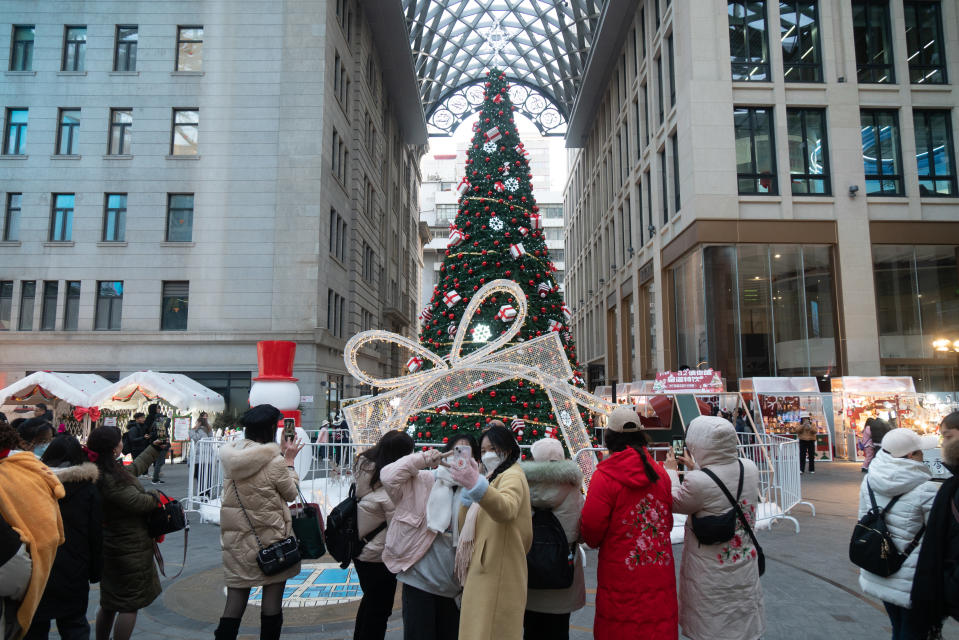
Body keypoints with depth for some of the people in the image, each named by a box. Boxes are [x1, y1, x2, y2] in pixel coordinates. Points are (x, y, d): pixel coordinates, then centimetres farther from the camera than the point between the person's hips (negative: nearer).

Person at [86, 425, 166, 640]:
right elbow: (137, 502, -26)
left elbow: (134, 468, 21)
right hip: (129, 549, -10)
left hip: (112, 547, 10)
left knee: (109, 602, 23)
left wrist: (154, 449, 33)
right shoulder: (110, 479, -27)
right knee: (130, 604, 1)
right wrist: (158, 499, -7)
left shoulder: (111, 470, 3)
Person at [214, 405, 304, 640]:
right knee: (272, 601, 11)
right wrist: (289, 461, 4)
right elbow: (291, 493, -5)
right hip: (271, 537, -5)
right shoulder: (275, 462, -19)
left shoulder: (230, 455, -2)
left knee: (236, 598, 11)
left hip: (236, 538, 5)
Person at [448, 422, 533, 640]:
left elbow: (506, 509, -36)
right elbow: (467, 525, 16)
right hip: (483, 574, 10)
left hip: (498, 576, -10)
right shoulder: (494, 477, 20)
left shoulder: (512, 476, -10)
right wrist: (468, 489, 1)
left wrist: (476, 485, -52)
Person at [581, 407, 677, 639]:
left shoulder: (605, 475, -15)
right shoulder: (659, 473, 1)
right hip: (660, 575, 5)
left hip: (620, 576, -5)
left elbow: (591, 527, -14)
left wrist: (595, 542, 8)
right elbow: (668, 521, 10)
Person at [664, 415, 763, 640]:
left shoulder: (697, 482, -28)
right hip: (745, 571, 5)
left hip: (711, 578, -5)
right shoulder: (750, 468, -11)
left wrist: (671, 471, 8)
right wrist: (695, 469, 17)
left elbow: (674, 503, -8)